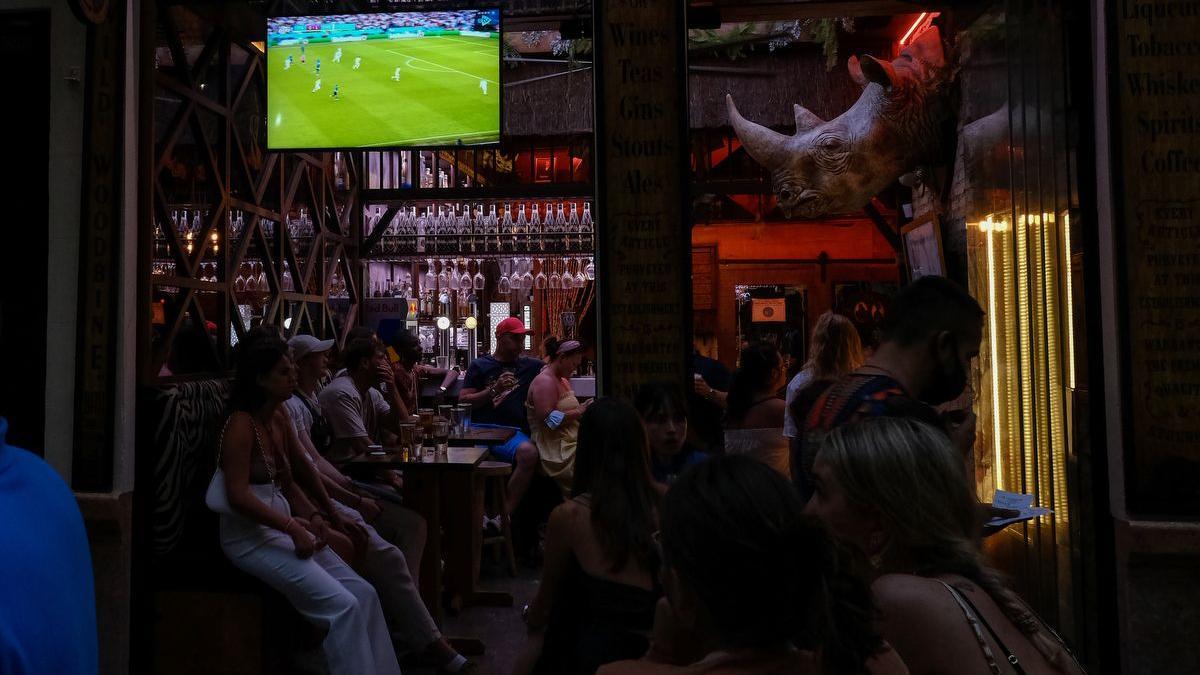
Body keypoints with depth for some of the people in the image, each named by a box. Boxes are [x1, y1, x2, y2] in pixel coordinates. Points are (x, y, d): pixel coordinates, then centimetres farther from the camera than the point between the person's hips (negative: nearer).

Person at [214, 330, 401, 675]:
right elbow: (238, 495, -22)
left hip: (284, 526, 8)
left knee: (364, 594, -3)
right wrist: (292, 526, -24)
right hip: (251, 537, -8)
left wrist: (313, 517, 2)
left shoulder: (280, 418, 9)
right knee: (343, 605, -18)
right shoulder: (241, 423, -13)